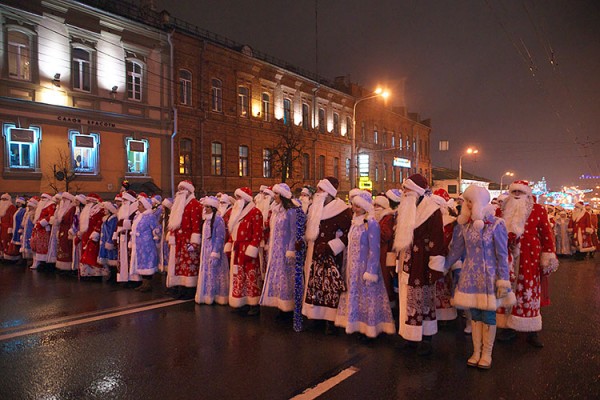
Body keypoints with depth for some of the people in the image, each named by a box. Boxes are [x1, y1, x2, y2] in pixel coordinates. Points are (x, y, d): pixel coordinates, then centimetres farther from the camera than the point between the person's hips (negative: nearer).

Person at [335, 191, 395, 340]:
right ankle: (358, 325, 26)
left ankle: (368, 329, 15)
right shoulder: (355, 221, 7)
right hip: (353, 267, 8)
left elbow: (374, 250, -17)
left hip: (365, 267, -8)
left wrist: (370, 272, -19)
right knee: (354, 296, 14)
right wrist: (348, 266, 12)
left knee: (366, 297, 2)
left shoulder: (371, 223, -16)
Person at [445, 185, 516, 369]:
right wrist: (442, 267, 8)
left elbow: (502, 255, -10)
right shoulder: (465, 224, 1)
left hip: (488, 276, -4)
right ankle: (476, 352, 21)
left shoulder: (495, 225, -11)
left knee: (488, 315, 5)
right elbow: (456, 250, 8)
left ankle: (486, 354, 19)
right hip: (470, 276, 4)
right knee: (475, 314, 10)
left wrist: (503, 281, -12)